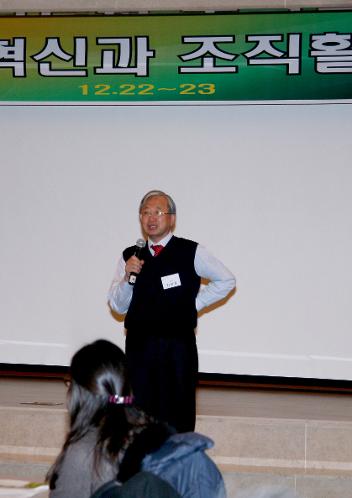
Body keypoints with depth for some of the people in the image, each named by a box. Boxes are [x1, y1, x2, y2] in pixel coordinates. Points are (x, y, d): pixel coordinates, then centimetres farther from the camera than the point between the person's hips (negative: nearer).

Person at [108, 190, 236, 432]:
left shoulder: (191, 253, -1)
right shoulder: (130, 256, 8)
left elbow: (226, 280, 9)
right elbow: (117, 306, 6)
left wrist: (195, 304, 3)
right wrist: (127, 276, -10)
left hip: (178, 348, -3)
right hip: (139, 347, 3)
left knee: (177, 421, -3)